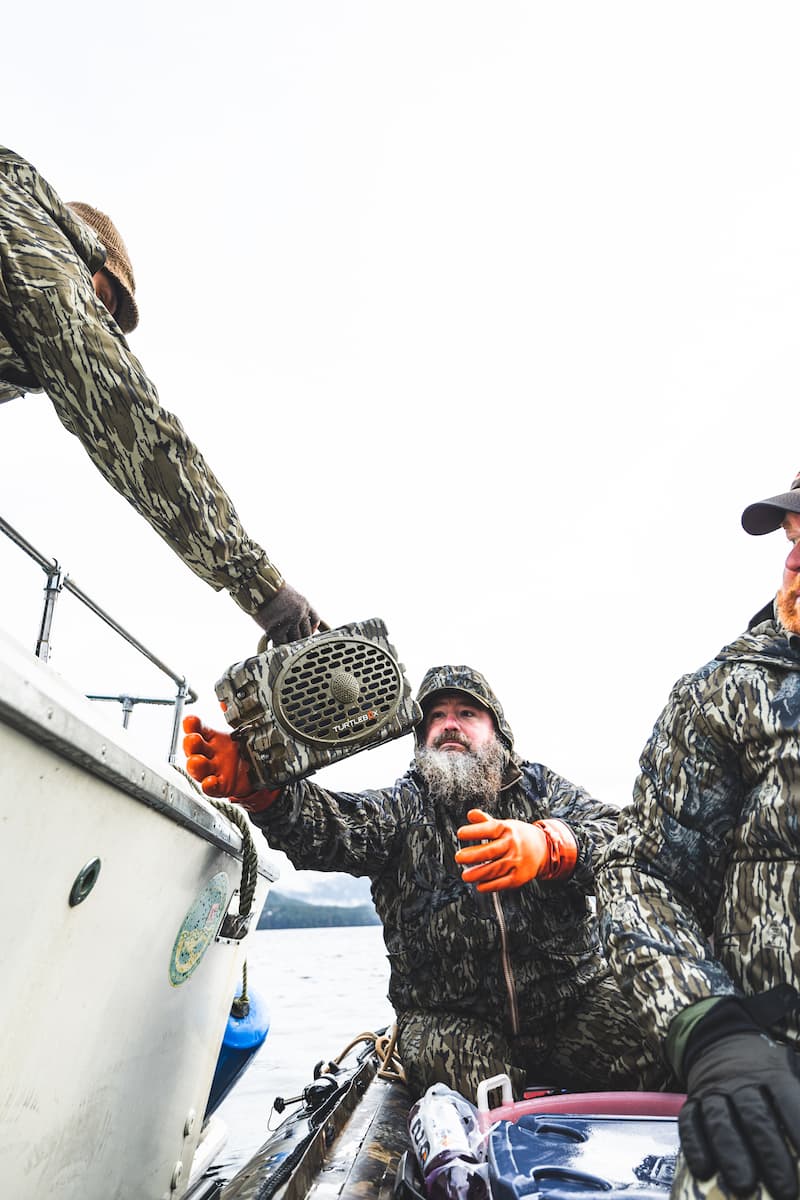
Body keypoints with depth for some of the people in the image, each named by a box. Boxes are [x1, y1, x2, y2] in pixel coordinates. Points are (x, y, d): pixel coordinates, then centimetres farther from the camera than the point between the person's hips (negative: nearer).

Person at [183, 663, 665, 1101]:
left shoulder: (540, 787, 9)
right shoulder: (406, 804, 7)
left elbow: (615, 832, -10)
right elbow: (336, 828, -15)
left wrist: (546, 846, -33)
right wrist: (260, 787, -37)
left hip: (571, 999, 1)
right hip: (450, 1016, -1)